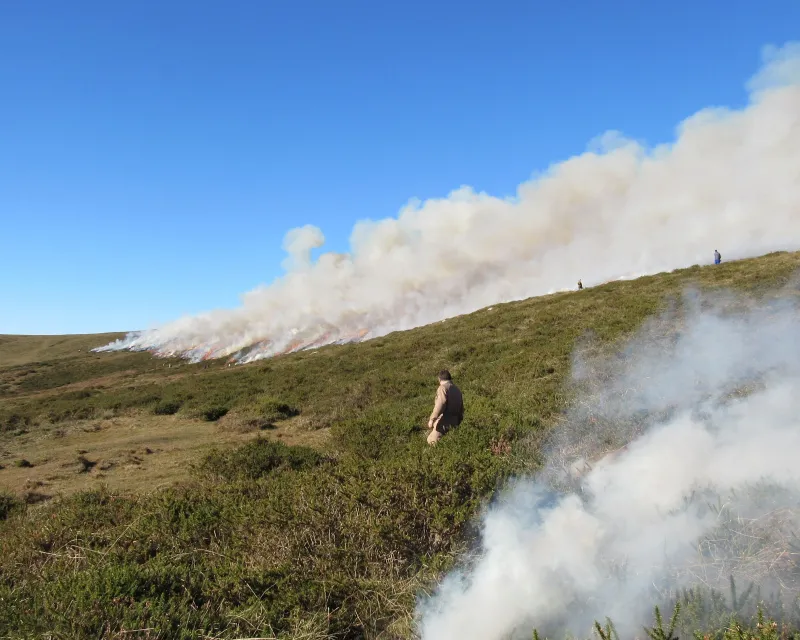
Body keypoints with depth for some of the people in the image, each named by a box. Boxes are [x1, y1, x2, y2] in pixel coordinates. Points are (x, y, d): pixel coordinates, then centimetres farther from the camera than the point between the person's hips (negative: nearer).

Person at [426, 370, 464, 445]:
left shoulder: (443, 388, -8)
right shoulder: (457, 390, 19)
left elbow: (441, 404, -22)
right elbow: (461, 408, 23)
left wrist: (432, 419, -20)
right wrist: (458, 422, 31)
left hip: (445, 423, -8)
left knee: (431, 441, -7)